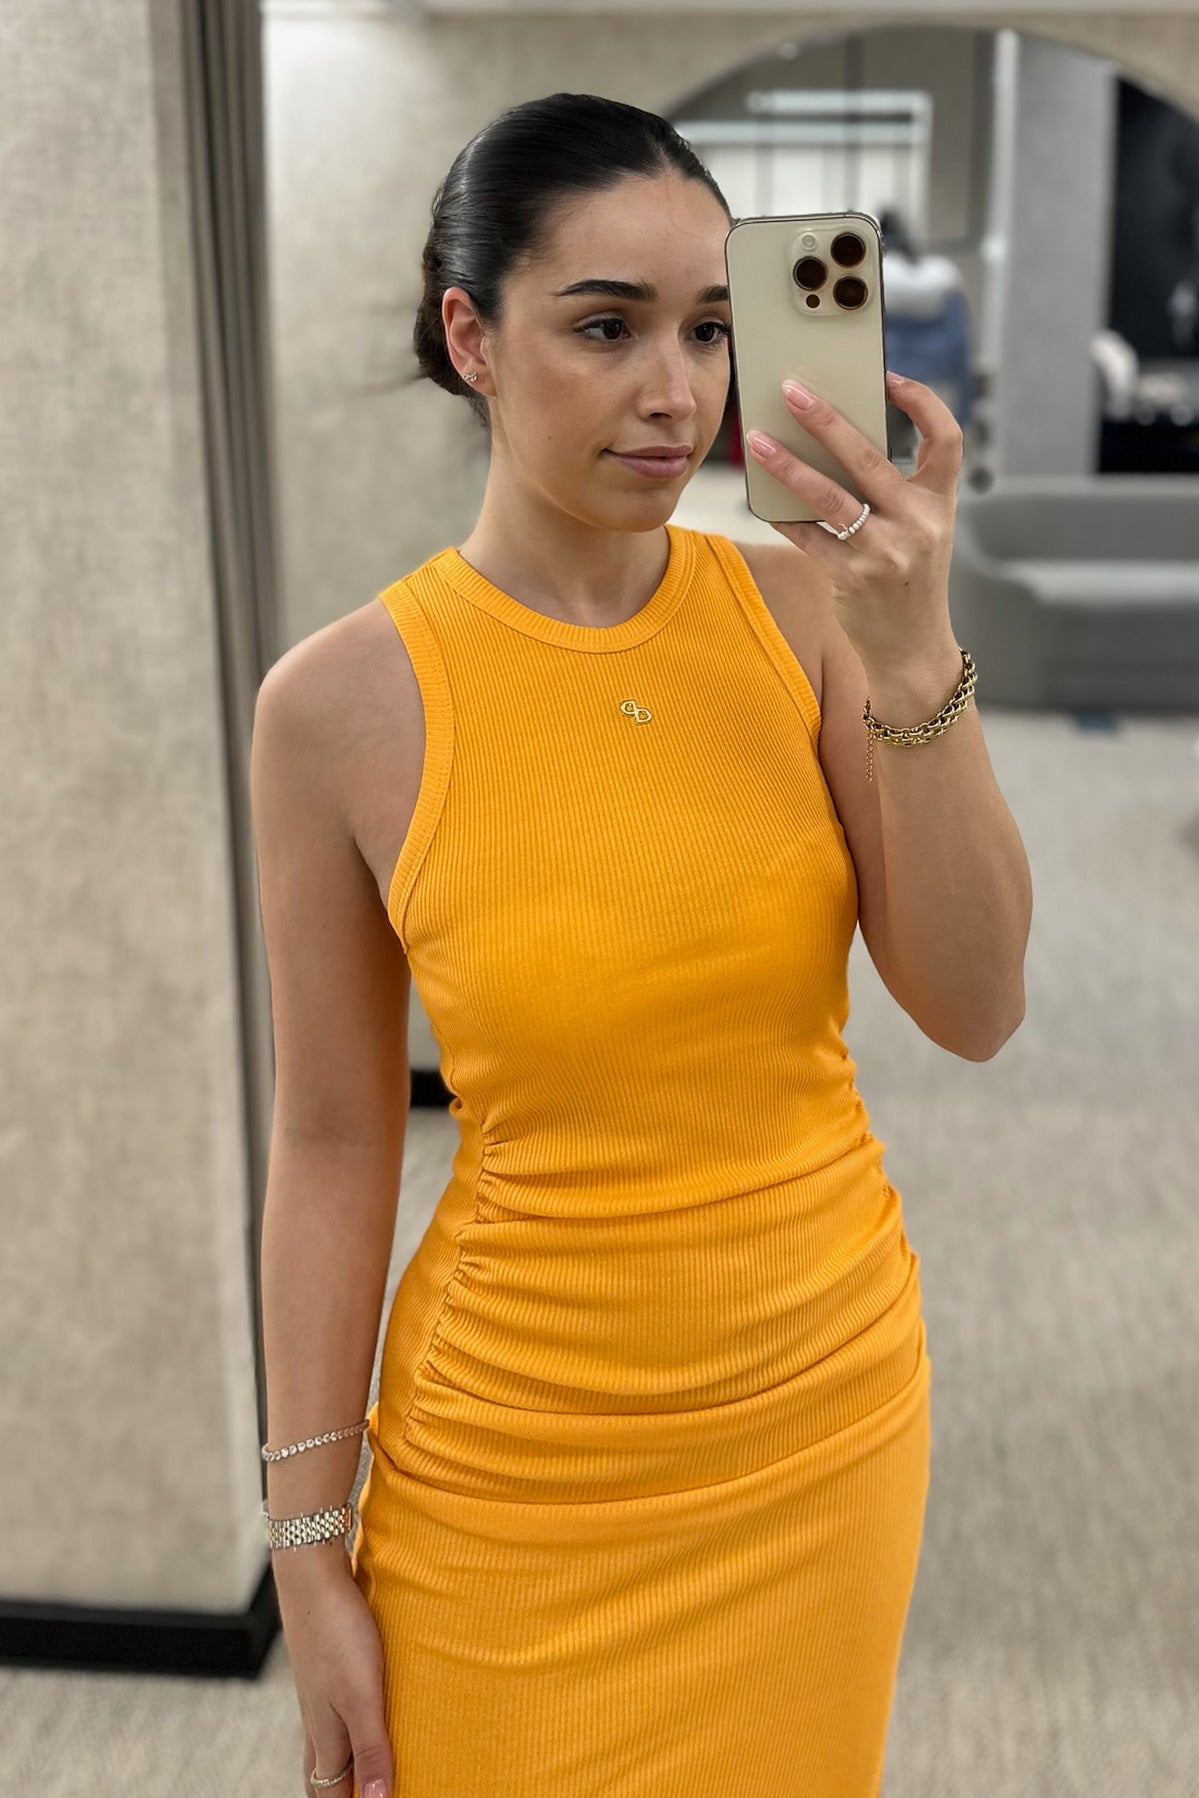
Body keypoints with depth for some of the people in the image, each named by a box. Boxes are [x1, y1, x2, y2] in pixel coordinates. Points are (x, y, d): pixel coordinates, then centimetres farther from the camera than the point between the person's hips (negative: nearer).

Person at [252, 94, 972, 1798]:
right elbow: (335, 1143, -7)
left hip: (833, 1404, 3)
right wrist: (311, 1550, -2)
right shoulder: (346, 702, -13)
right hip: (527, 1471, -2)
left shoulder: (796, 608, -8)